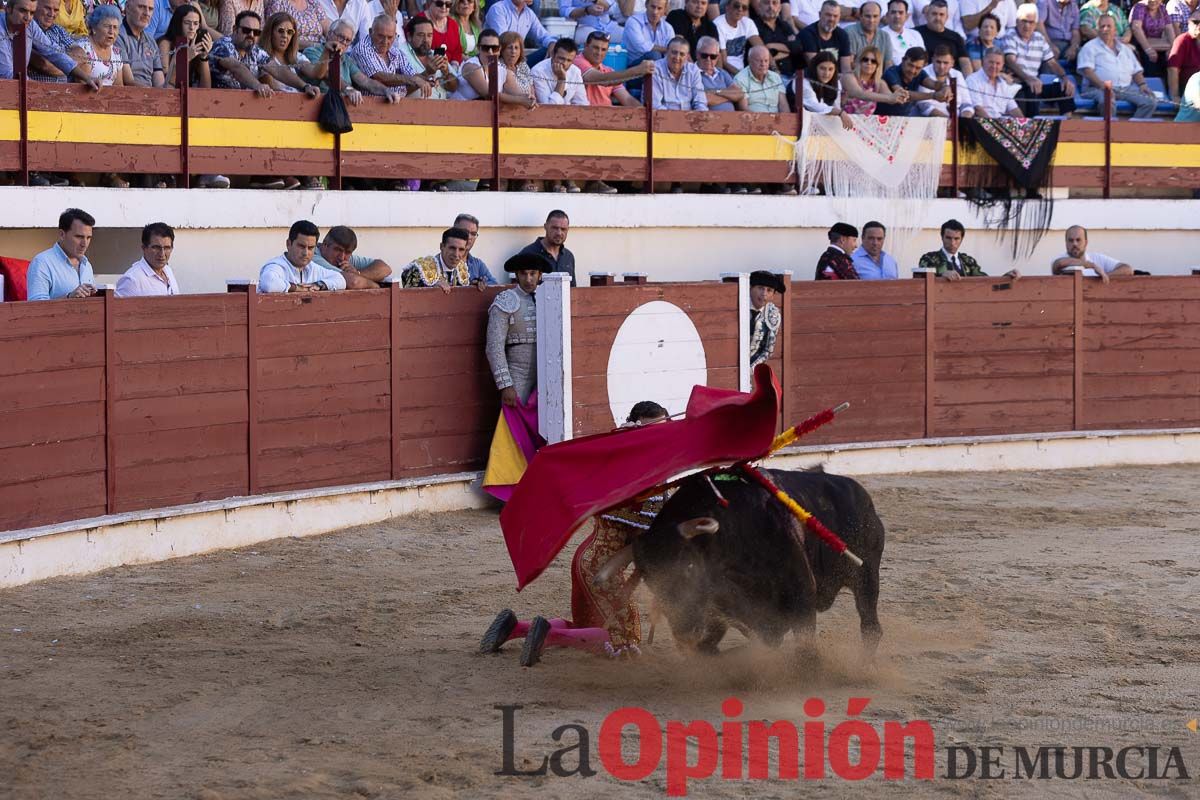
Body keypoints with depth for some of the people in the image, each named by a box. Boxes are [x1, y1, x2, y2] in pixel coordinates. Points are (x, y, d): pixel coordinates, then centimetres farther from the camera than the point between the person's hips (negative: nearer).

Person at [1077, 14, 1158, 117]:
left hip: (1126, 88, 5)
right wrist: (1102, 85, -21)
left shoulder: (1125, 48, 26)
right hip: (1098, 88, -5)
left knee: (1151, 101, -18)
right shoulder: (1090, 47, 8)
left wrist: (1142, 84, 5)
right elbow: (1087, 71, -5)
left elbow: (1136, 71, 26)